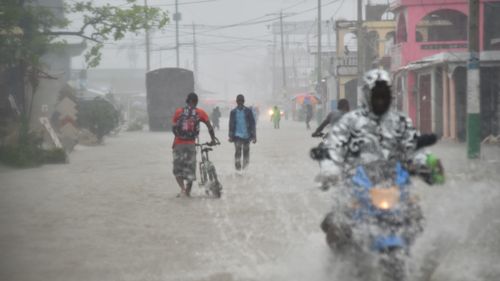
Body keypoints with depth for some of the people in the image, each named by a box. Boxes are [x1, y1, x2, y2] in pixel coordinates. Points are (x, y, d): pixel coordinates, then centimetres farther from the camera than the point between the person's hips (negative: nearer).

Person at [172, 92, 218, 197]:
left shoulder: (178, 112, 6)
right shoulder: (200, 113, 4)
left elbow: (173, 128, 2)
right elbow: (210, 127, 1)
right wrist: (213, 140, 12)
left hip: (178, 144, 0)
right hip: (191, 144, 0)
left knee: (178, 169, 8)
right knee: (190, 169, 10)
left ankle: (183, 189, -11)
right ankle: (188, 192, 10)